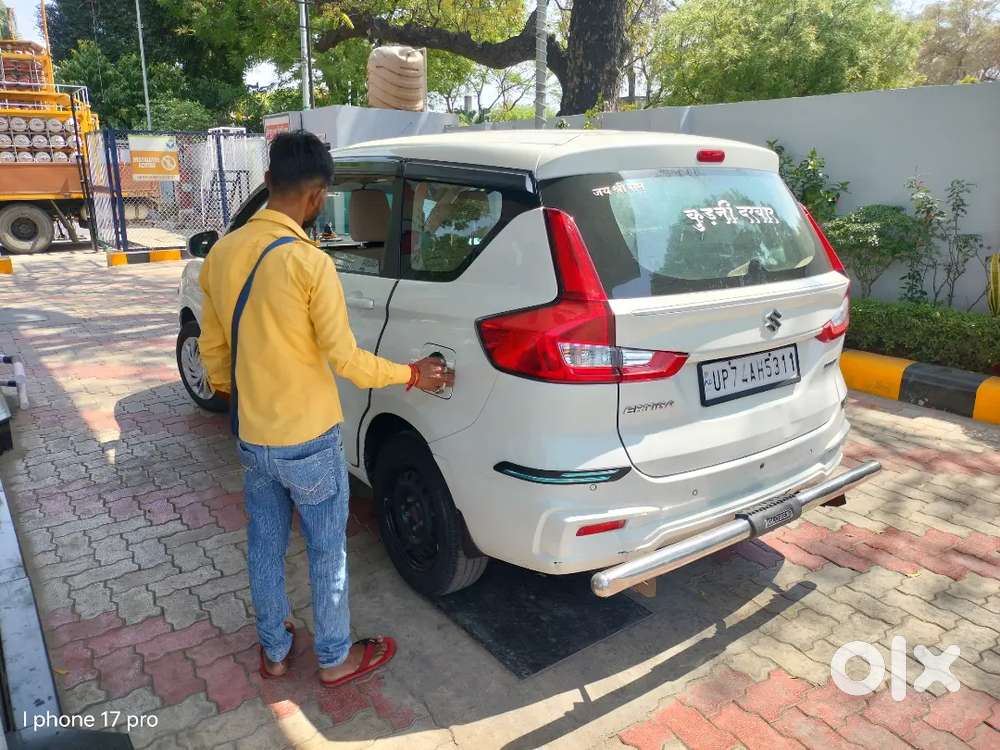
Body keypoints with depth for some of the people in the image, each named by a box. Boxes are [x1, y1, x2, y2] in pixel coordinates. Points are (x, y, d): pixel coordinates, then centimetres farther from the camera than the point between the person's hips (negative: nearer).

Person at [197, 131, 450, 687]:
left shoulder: (222, 254, 0)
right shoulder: (309, 263, -21)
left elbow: (211, 348, 9)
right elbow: (346, 359, -17)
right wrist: (413, 375, -3)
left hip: (252, 437, 6)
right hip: (309, 440, -6)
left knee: (265, 546, 20)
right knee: (327, 551, 12)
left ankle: (275, 650, 38)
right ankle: (336, 658, 31)